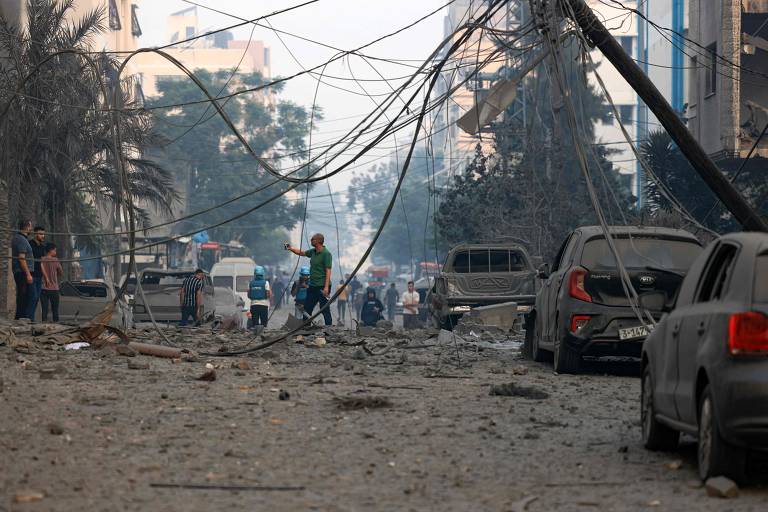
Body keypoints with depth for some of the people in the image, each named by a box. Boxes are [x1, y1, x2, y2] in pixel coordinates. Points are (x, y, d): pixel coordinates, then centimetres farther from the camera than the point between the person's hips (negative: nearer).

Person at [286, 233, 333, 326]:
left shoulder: (326, 254, -13)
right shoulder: (313, 252, 12)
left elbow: (328, 271, -18)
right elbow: (302, 253, 31)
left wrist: (326, 287, -24)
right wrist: (291, 248, 18)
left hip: (322, 286, -9)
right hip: (313, 286, 9)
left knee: (325, 310, -7)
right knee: (307, 309, 11)